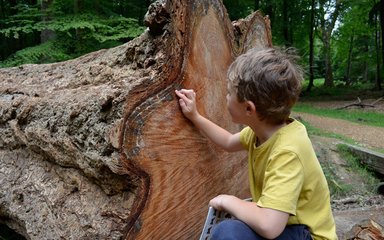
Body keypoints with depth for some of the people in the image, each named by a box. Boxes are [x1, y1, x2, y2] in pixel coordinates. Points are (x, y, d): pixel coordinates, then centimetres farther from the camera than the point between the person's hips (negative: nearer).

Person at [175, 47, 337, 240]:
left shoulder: (287, 151, -32)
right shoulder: (264, 127, -5)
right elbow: (229, 142, 16)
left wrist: (227, 201, -23)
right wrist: (194, 116, 12)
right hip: (282, 223, 8)